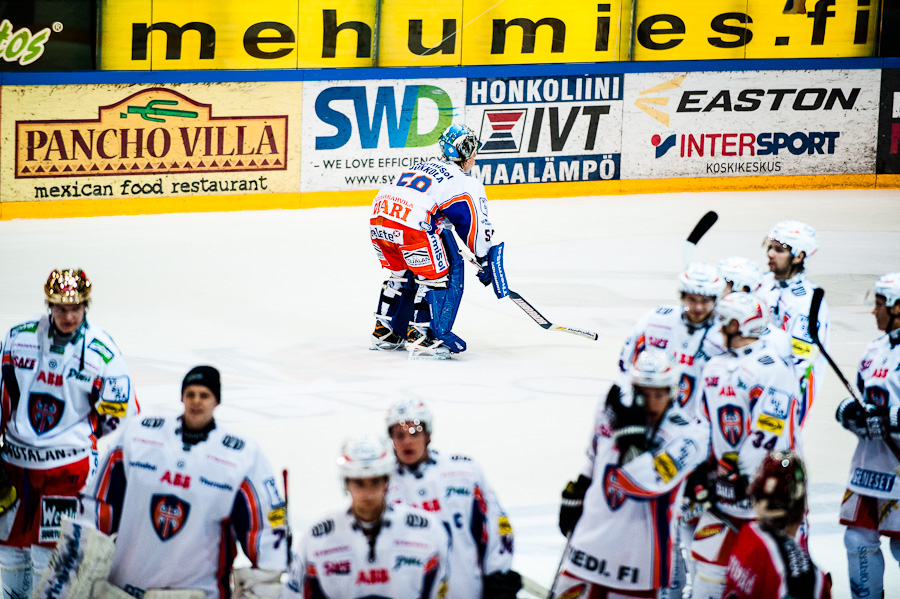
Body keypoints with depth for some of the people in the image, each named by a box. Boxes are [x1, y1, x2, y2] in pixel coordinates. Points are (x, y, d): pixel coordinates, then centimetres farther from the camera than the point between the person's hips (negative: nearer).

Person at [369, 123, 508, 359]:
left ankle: (384, 332, 31)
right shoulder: (467, 183, 9)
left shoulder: (420, 167, 30)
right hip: (411, 226, -7)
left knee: (402, 274, 27)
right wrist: (486, 261, 22)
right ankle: (421, 336, 1)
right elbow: (477, 226, 11)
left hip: (378, 221, 7)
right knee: (436, 275, 7)